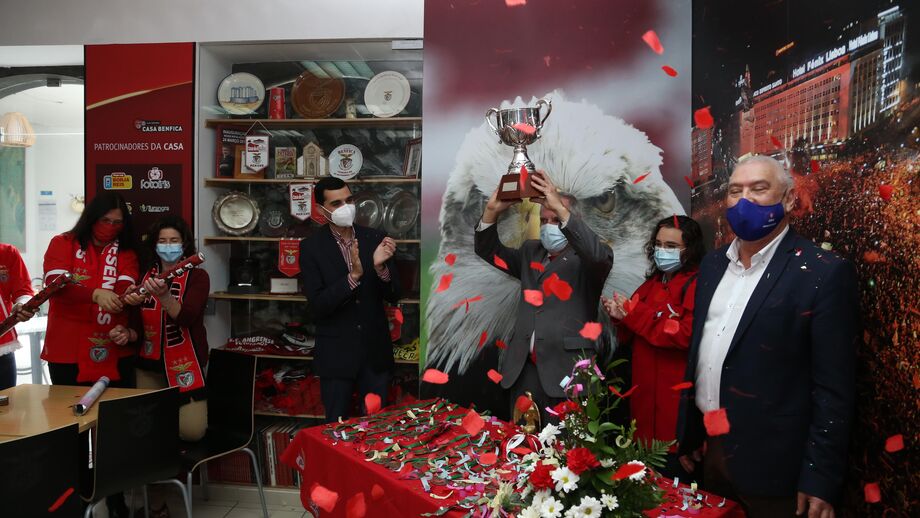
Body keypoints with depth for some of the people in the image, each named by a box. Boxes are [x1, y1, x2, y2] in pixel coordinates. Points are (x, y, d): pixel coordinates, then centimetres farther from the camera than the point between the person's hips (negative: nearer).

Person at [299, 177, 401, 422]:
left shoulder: (375, 238, 0)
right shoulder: (312, 247, -7)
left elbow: (394, 296, -1)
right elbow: (317, 306, -14)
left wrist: (381, 267, -21)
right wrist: (353, 276, -27)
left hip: (375, 351, 2)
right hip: (336, 355, -2)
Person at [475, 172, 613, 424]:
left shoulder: (584, 258, 1)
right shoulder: (530, 252, 18)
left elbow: (600, 254, -21)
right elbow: (489, 251, 16)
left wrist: (560, 209, -27)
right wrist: (492, 211, -2)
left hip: (567, 369, -5)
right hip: (524, 368, 5)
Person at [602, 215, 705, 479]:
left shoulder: (697, 284, -9)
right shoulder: (652, 283, 15)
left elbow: (687, 334, -22)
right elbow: (631, 338, 20)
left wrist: (634, 314, -17)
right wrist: (621, 316, -2)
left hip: (675, 396, -7)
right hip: (644, 391, 7)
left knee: (672, 472, 0)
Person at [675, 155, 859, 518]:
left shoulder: (824, 273, -12)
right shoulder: (713, 264, 8)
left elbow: (834, 388, -13)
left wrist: (820, 479, -14)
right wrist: (687, 433, 12)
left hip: (772, 462, -6)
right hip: (712, 449, 6)